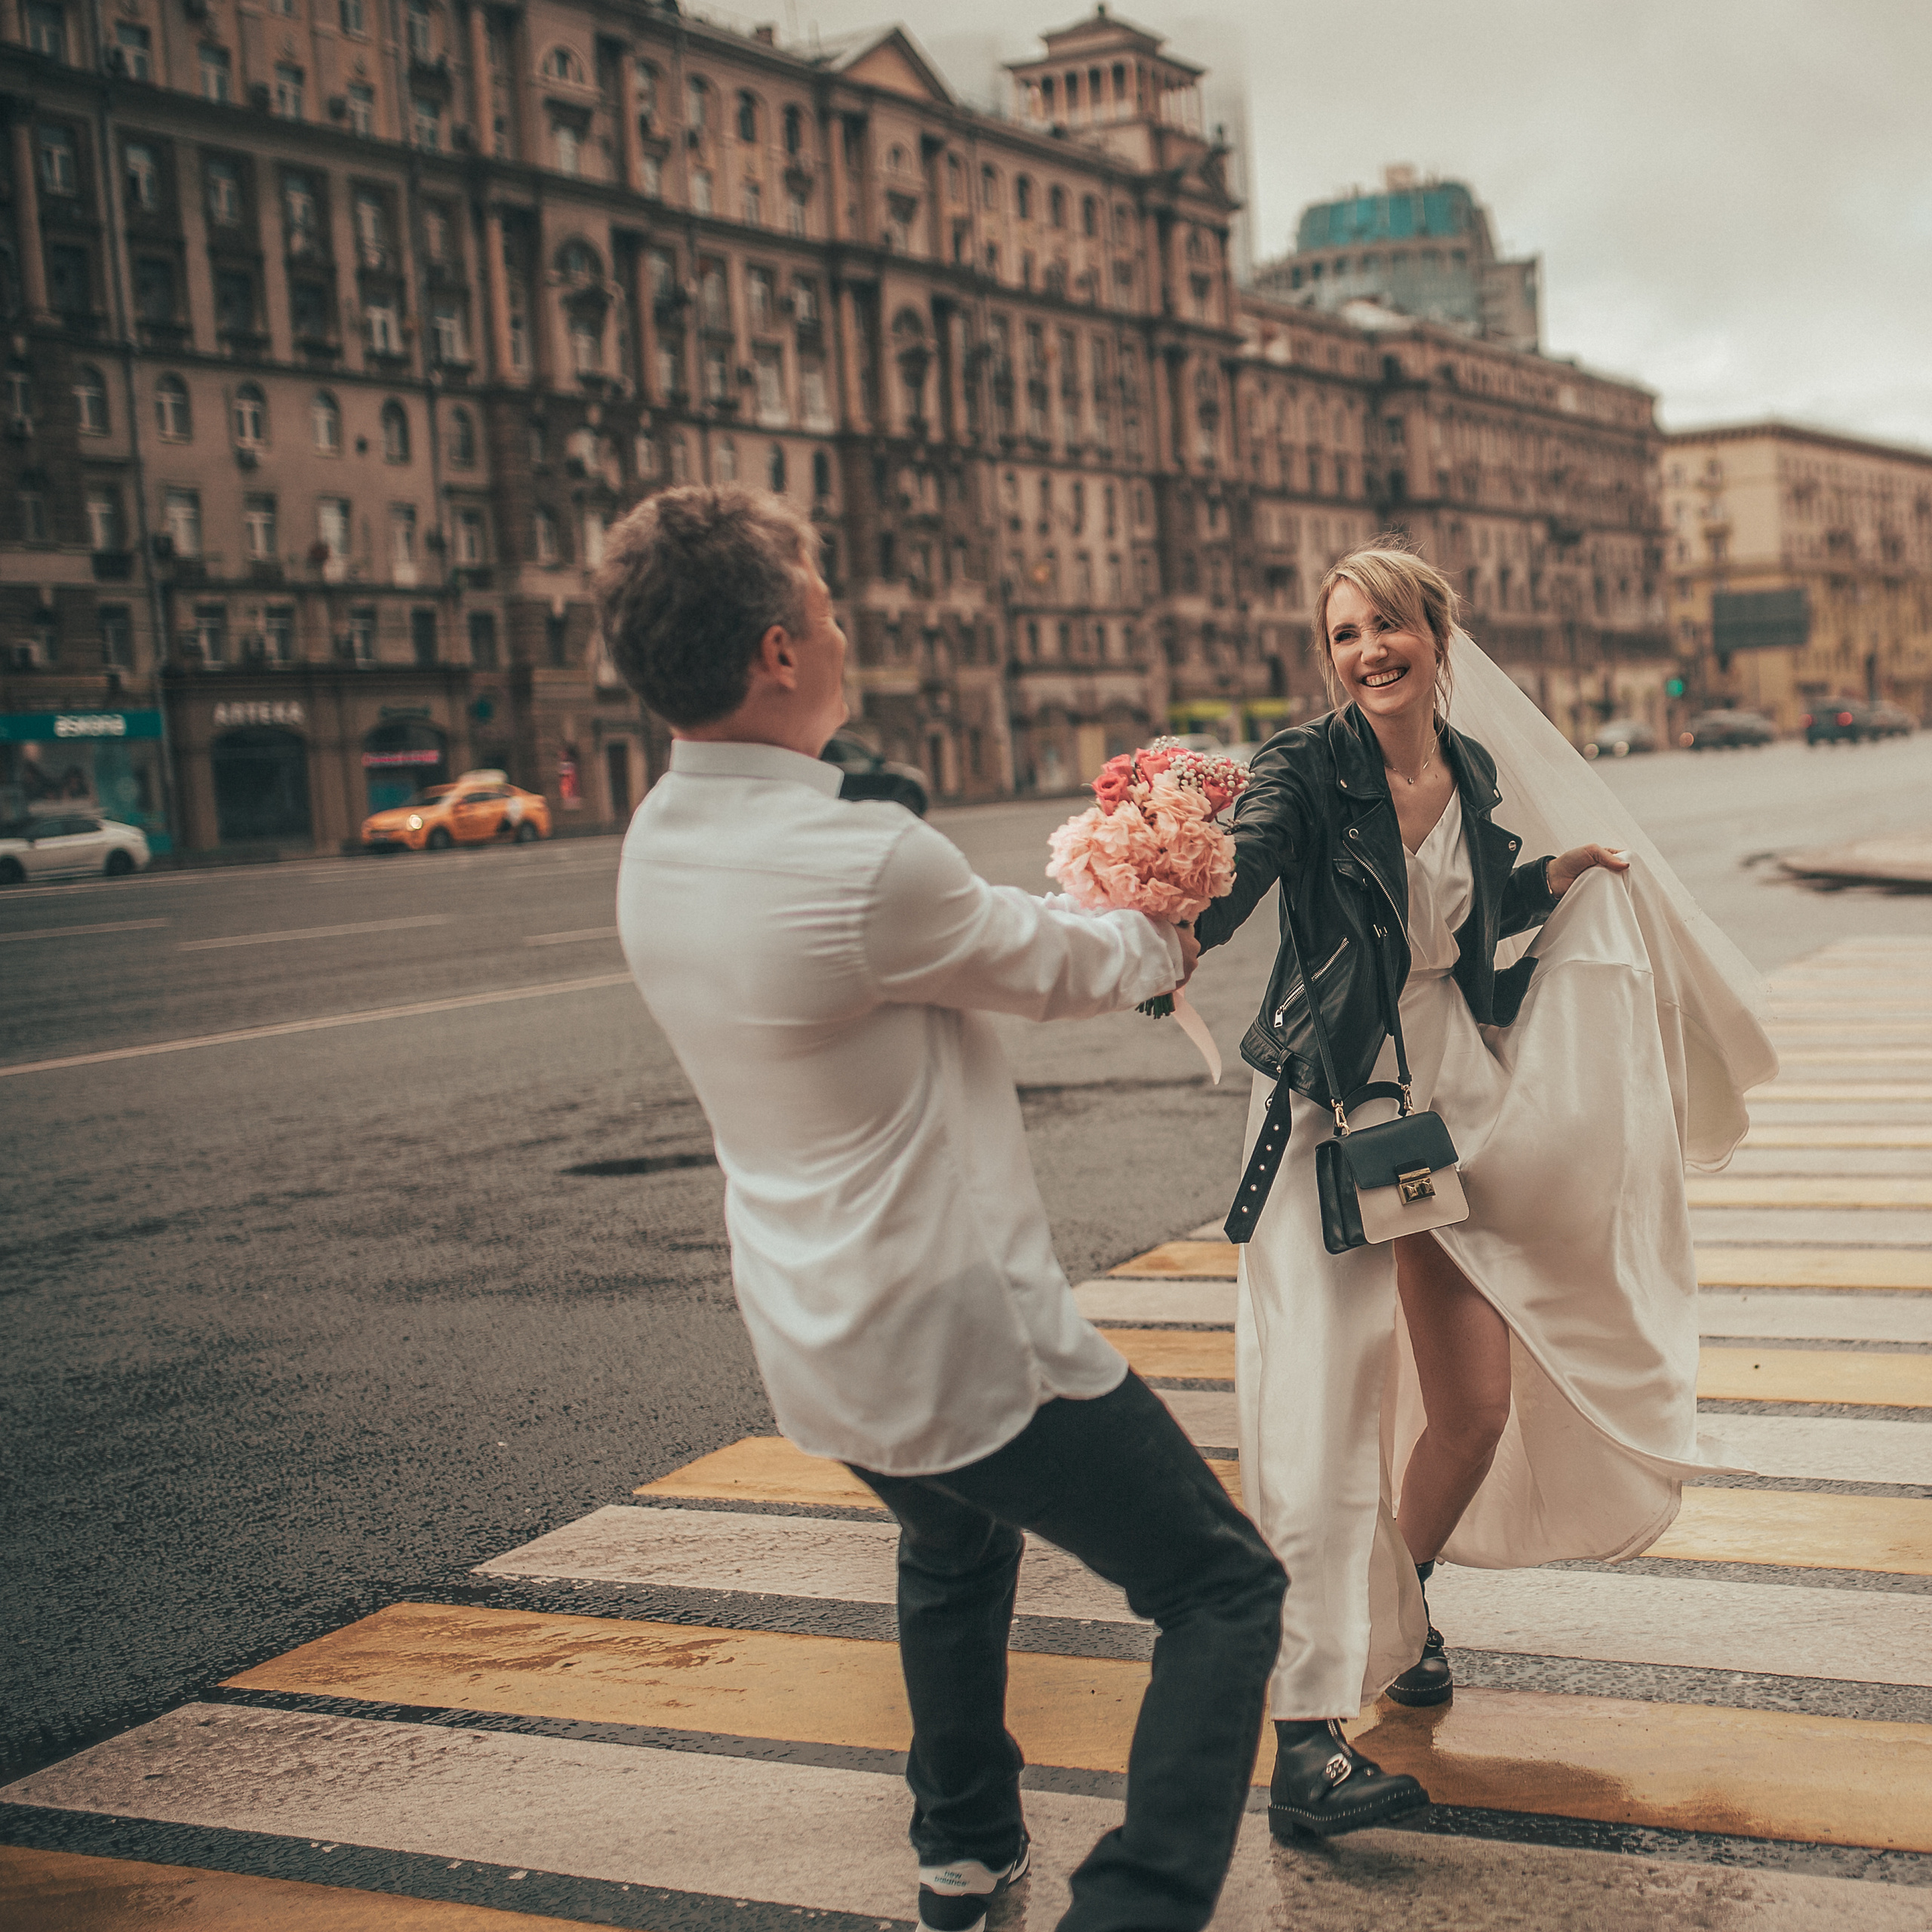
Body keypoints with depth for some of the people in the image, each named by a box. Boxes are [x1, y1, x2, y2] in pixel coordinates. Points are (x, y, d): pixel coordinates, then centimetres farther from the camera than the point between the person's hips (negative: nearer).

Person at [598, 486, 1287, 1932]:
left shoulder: (658, 848, 0)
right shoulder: (863, 861, -27)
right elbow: (1058, 967, -8)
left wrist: (1110, 932, 18)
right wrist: (1161, 939, 14)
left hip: (817, 1349, 9)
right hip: (967, 1342, -9)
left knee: (955, 1555, 35)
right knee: (1222, 1591, 4)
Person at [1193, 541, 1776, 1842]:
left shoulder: (1478, 773, 6)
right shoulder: (1307, 770, -11)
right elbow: (1229, 887, -28)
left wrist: (1562, 878, 8)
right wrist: (1171, 933, -48)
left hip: (1451, 1108, 6)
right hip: (1333, 1113, -5)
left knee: (1480, 1407, 10)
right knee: (1328, 1416, -11)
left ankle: (1403, 1608, 40)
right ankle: (1308, 1746, -7)